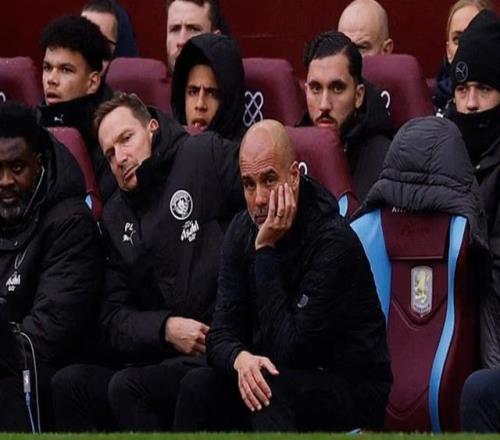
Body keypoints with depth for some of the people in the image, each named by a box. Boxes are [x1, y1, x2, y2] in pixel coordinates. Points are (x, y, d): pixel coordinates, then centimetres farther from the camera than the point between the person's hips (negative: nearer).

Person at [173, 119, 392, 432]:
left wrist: (266, 251, -25)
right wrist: (241, 358, -27)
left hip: (353, 391, -7)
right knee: (199, 385, -15)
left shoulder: (333, 241, -23)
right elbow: (222, 333, -2)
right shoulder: (243, 231, 0)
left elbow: (290, 351, -24)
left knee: (271, 388, -33)